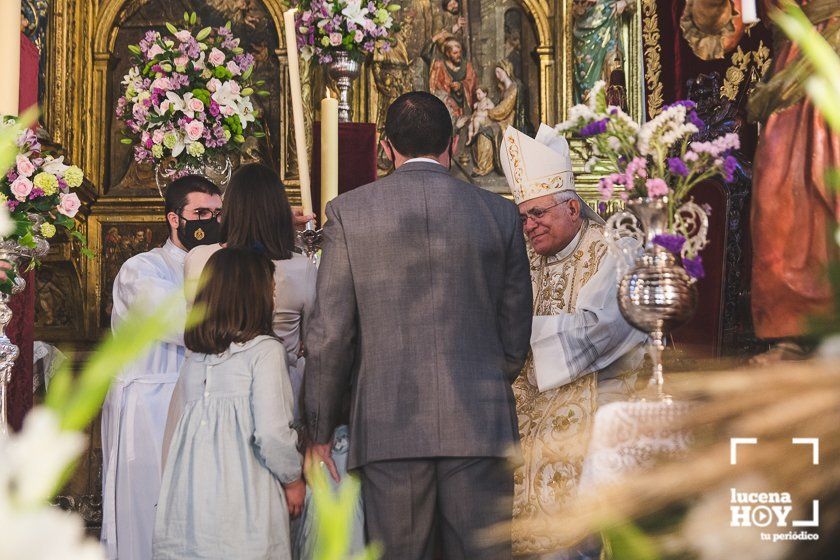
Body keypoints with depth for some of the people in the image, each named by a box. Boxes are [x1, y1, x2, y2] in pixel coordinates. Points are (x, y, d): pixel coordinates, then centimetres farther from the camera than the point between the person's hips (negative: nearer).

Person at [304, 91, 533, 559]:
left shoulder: (349, 211, 1)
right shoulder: (500, 213, 5)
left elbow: (329, 334, -1)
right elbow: (515, 334, 9)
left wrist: (320, 434, 7)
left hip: (388, 427, -1)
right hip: (479, 426, 1)